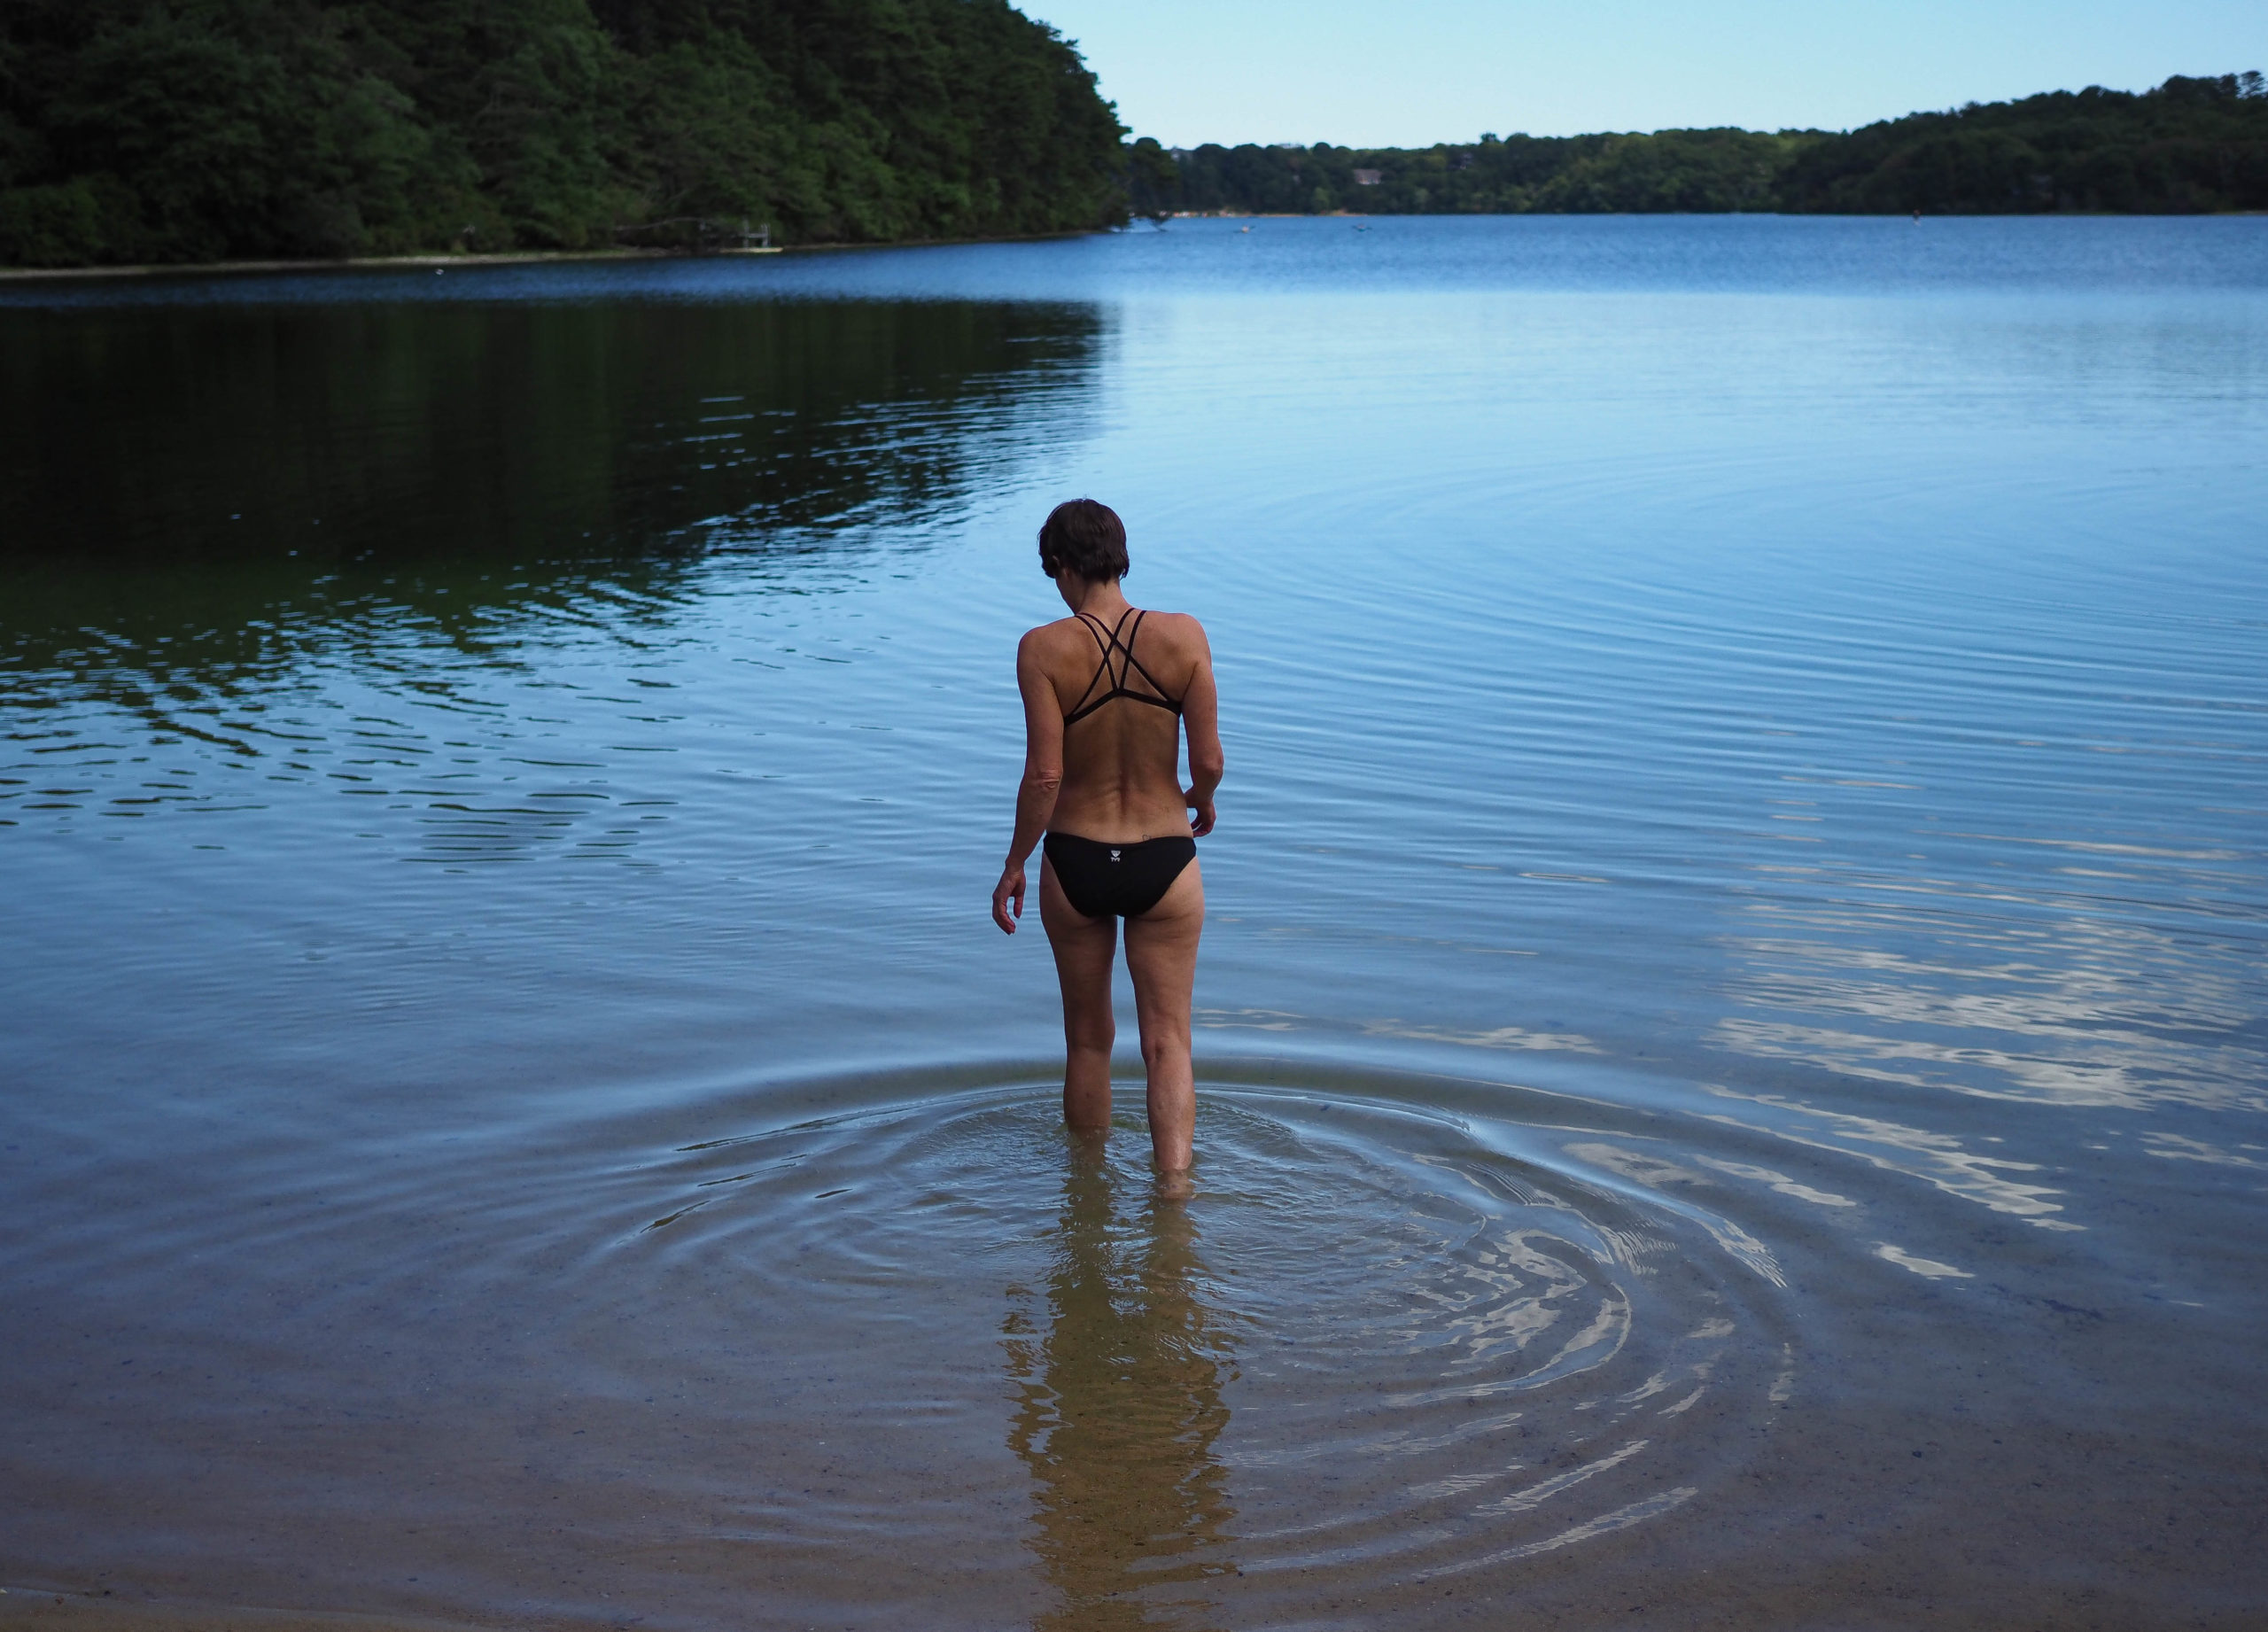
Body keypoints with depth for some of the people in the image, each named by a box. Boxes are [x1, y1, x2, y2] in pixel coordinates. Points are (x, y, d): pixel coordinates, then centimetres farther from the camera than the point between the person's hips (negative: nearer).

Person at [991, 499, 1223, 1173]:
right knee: (1167, 1044, 9)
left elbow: (1044, 776, -14)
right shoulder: (1183, 637, -9)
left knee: (1088, 1040, 18)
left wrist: (1014, 864, -1)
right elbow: (1208, 761, -7)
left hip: (1075, 864, 0)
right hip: (1164, 864, 0)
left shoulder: (1044, 649, -13)